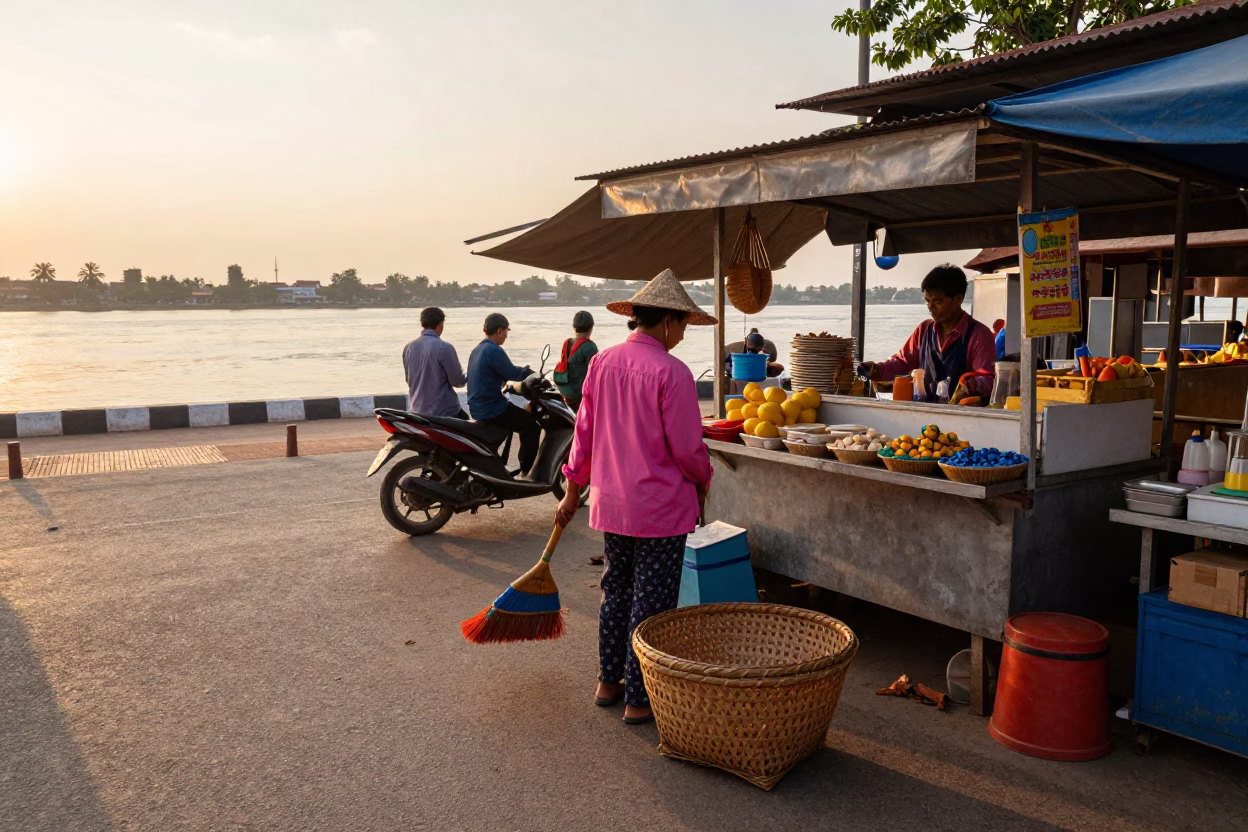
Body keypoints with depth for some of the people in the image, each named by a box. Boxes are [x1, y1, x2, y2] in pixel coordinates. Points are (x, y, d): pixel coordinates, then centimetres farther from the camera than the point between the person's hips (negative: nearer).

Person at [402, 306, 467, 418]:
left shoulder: (409, 347, 2)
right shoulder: (444, 348, -17)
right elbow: (457, 381, -11)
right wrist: (469, 376, 10)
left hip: (416, 410, 6)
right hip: (443, 411, -6)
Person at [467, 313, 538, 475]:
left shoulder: (477, 350, 14)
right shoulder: (494, 351, -18)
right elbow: (512, 373, -17)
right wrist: (530, 373, 2)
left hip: (477, 408, 10)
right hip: (492, 409, -10)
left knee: (525, 418, 26)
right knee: (533, 425, 0)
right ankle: (526, 471, -1)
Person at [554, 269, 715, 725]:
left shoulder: (601, 362, 2)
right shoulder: (671, 372, -17)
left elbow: (584, 431, 8)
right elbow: (687, 448, -15)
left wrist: (573, 491, 16)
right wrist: (702, 482, 6)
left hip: (611, 503, 7)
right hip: (660, 507, -6)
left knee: (616, 592, 20)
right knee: (651, 604, 5)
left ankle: (609, 682, 33)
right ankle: (638, 700, 16)